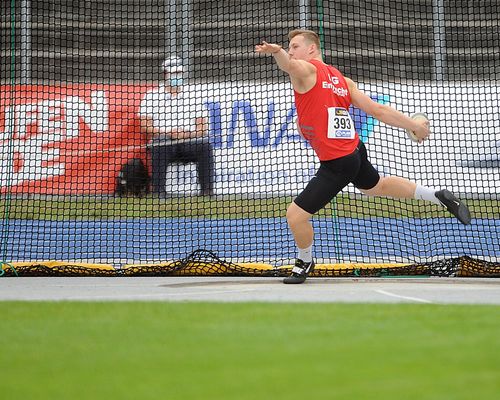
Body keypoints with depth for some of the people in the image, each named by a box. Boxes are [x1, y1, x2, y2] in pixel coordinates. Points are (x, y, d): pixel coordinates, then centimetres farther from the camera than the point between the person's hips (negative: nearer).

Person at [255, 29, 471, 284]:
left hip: (336, 165, -9)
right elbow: (378, 111, 9)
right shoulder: (341, 79, 10)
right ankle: (439, 197, 46)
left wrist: (277, 52, -61)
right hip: (355, 151, 9)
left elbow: (289, 65, -38)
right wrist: (414, 125, 18)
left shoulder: (306, 70, -11)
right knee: (377, 186, 38)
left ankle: (305, 261, 21)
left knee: (296, 215, -1)